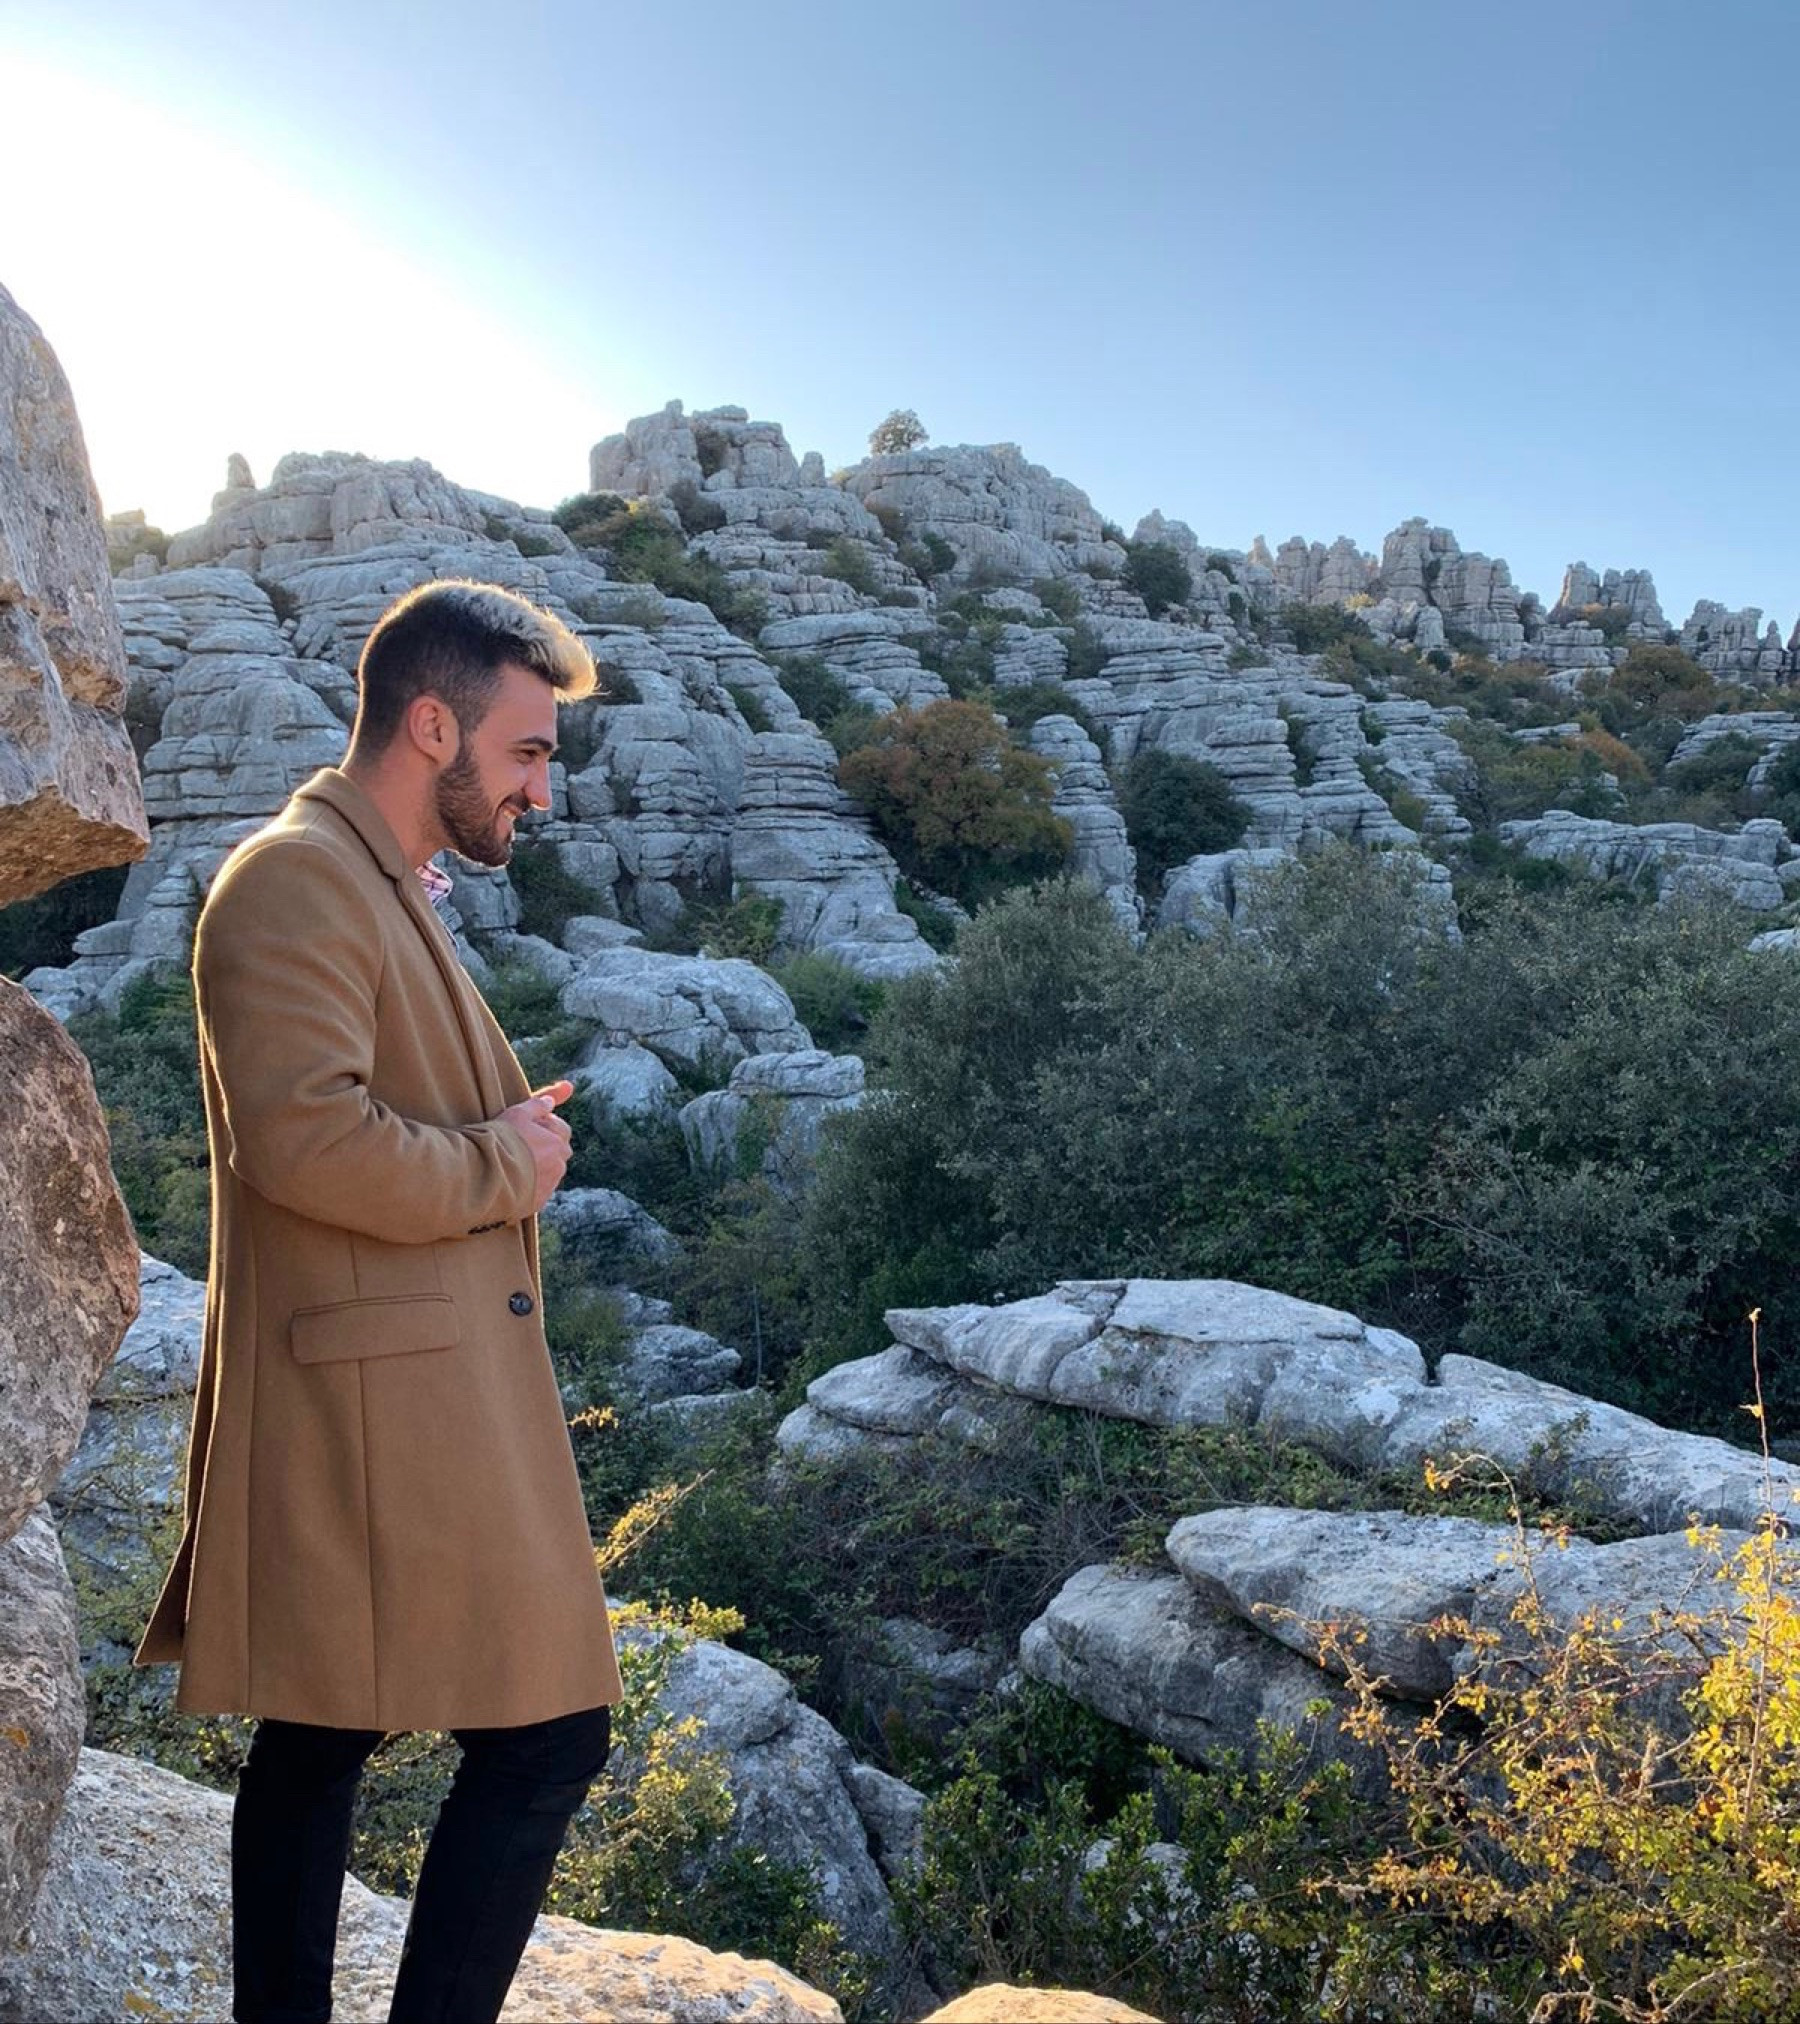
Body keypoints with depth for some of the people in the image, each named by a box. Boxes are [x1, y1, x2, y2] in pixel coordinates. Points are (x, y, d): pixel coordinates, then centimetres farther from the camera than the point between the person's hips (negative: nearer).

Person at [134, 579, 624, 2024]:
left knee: (318, 1745, 17)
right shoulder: (296, 877, -13)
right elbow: (301, 1135, -25)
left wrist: (508, 1132, 11)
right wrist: (500, 1164, -11)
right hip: (378, 1406, -11)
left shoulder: (386, 888, 21)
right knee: (547, 1735, -6)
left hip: (407, 1399, 11)